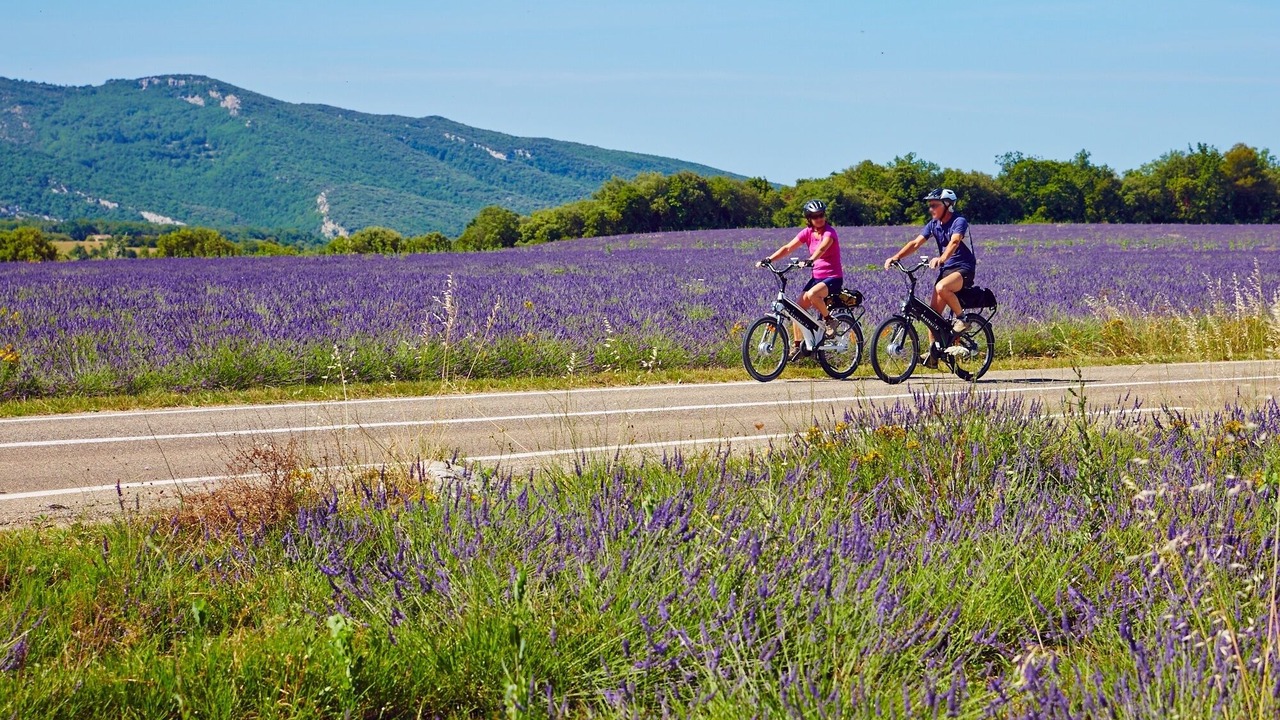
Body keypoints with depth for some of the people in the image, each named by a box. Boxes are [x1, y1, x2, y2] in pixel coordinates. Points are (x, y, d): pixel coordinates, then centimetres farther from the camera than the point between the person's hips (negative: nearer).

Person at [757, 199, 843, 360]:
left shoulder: (829, 232, -14)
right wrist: (768, 260, -16)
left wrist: (810, 260, -54)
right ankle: (798, 346, 6)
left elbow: (821, 248, -35)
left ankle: (829, 320, -12)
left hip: (833, 278, -6)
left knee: (812, 295, -35)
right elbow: (788, 248, -3)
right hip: (817, 277, 6)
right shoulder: (808, 232, 3)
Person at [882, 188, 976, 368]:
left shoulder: (959, 221, -14)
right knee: (933, 311, -2)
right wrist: (896, 257, -18)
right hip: (945, 269, 7)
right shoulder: (933, 224, 6)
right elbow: (916, 243, -3)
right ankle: (932, 353, 4)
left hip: (963, 268, -7)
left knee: (941, 288, -36)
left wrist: (941, 258, -53)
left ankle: (962, 318, -15)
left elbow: (954, 242, -34)